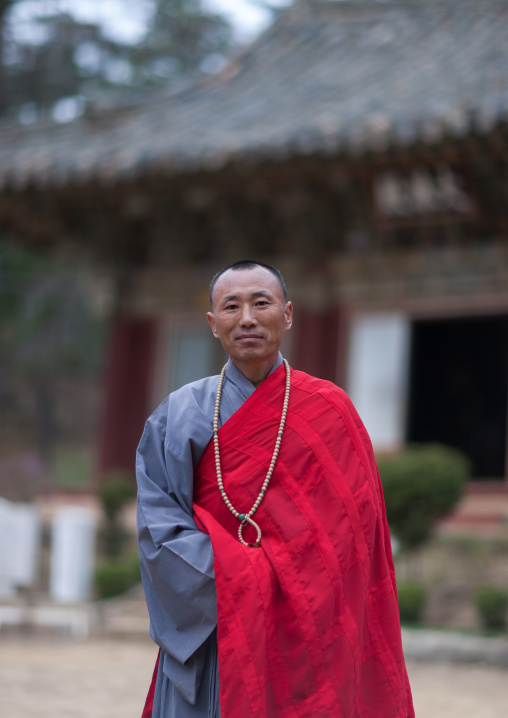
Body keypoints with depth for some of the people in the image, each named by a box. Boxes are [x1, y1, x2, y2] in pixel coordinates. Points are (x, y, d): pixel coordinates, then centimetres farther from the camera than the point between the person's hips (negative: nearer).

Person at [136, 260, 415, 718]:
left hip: (307, 639, -1)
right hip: (207, 637, 1)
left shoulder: (330, 412, 1)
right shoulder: (179, 415, 4)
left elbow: (355, 535, -1)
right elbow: (158, 525, -3)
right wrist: (243, 583, -14)